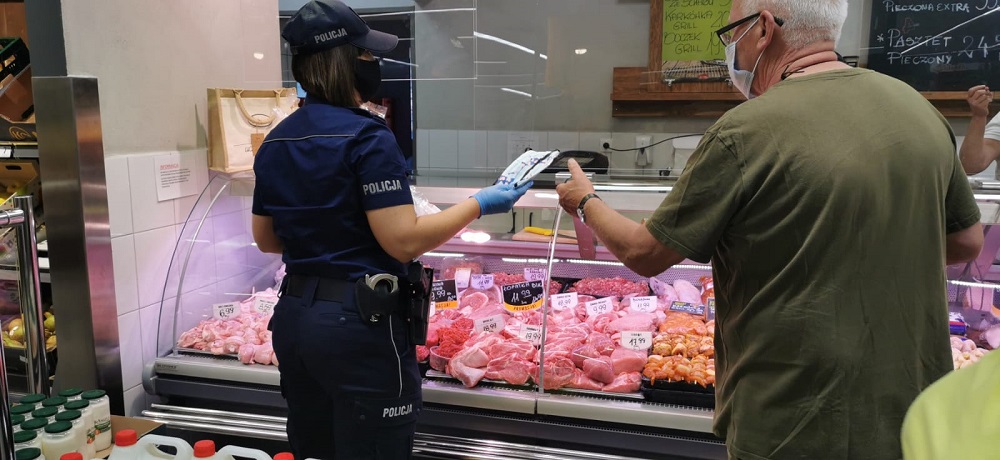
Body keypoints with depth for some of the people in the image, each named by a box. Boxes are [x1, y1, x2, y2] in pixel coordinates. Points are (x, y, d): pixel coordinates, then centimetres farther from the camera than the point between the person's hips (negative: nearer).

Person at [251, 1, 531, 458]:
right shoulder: (365, 137, -16)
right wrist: (479, 204, -9)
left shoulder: (275, 142, 7)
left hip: (294, 316, 8)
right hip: (358, 322, -8)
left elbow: (266, 239, 14)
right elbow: (404, 241, -20)